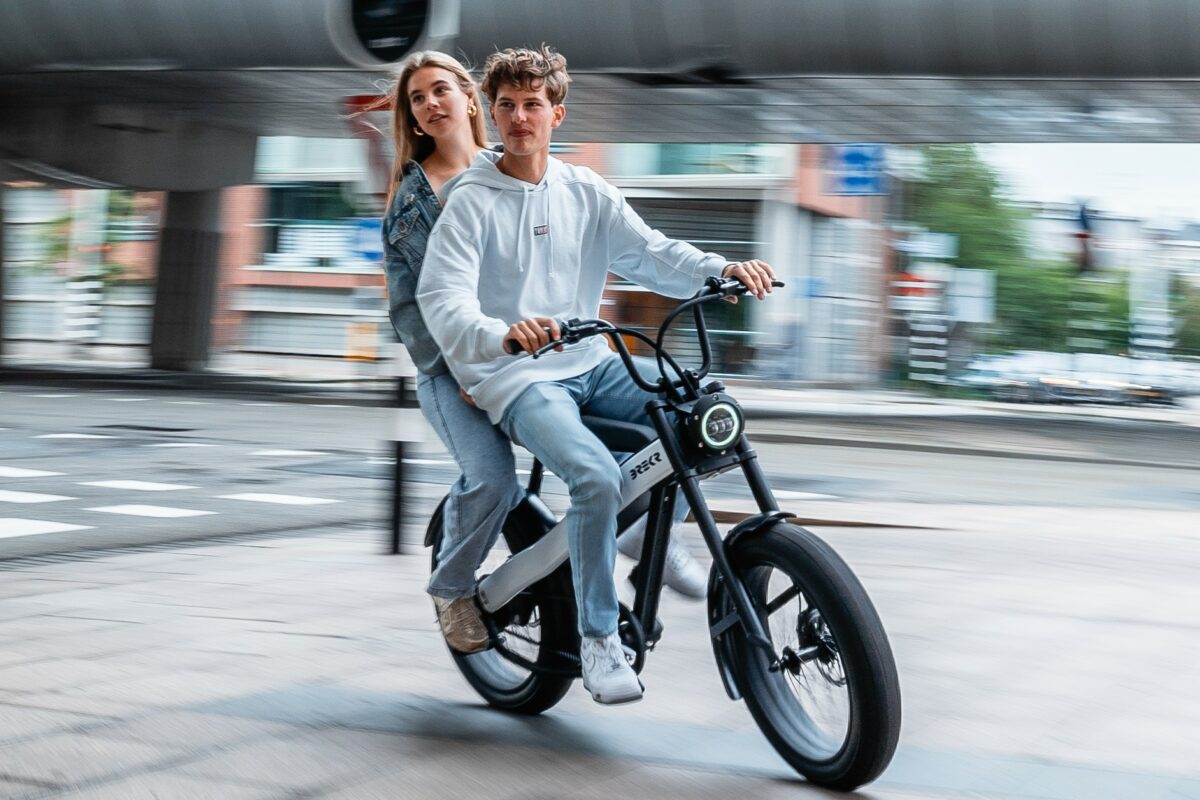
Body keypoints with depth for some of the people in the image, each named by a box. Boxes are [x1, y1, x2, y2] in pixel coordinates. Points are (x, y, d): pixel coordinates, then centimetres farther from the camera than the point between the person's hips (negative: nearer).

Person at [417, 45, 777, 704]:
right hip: (515, 379, -5)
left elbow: (651, 254, 1)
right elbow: (442, 299, -18)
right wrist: (503, 335, -40)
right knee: (597, 476, -30)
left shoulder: (586, 193, 10)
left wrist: (724, 269, -20)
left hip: (590, 365, 6)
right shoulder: (471, 204, -5)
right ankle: (598, 636, -14)